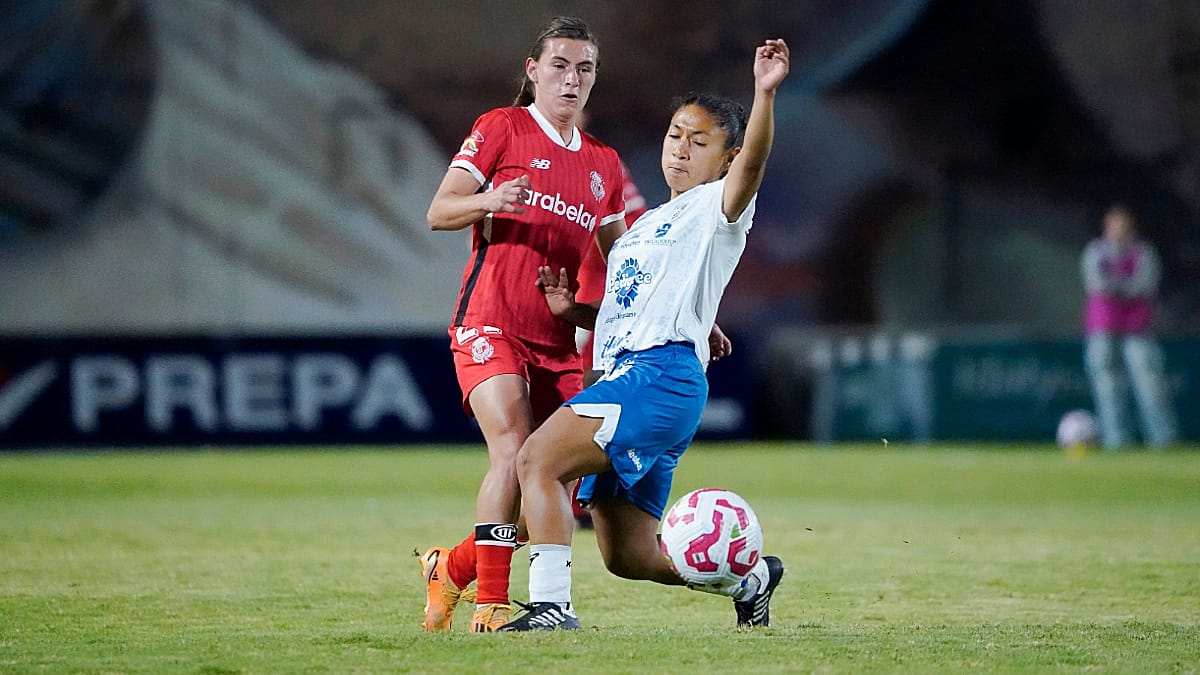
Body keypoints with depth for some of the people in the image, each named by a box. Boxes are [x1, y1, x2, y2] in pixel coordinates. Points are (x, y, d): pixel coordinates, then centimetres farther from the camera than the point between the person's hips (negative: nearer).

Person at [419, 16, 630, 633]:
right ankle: (490, 603, -18)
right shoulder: (501, 129, 2)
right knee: (514, 451, -24)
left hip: (559, 342, 6)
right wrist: (487, 200, -25)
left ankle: (453, 566, 20)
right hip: (491, 325, -6)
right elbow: (438, 212, -4)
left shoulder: (603, 165, 18)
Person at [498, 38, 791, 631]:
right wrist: (571, 310, 13)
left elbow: (752, 161, -19)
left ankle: (551, 605, -31)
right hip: (625, 375, 9)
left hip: (663, 374, -9)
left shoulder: (717, 208, 3)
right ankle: (749, 576, 29)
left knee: (538, 459, -25)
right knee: (627, 556, 10)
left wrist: (765, 94, -36)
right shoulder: (647, 226, 29)